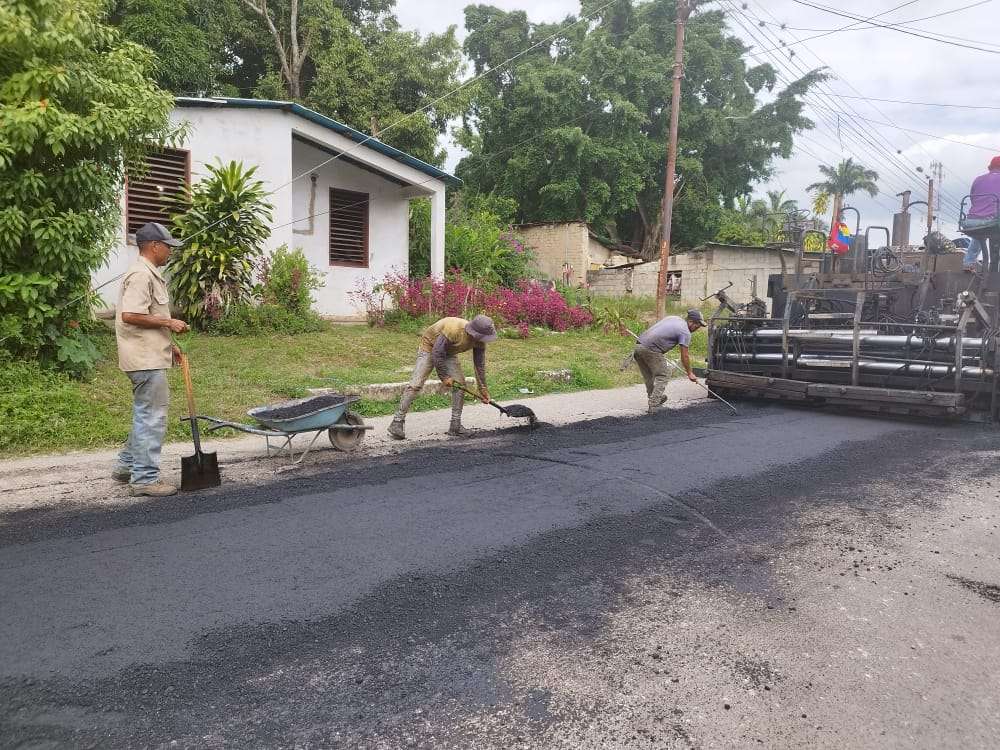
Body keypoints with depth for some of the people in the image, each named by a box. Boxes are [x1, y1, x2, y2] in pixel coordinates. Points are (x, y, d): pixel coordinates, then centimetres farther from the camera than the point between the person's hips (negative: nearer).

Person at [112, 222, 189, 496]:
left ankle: (127, 465, 31)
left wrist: (168, 345, 21)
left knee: (145, 414, 20)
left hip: (151, 356, 11)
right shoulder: (140, 275, -16)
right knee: (152, 417, -5)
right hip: (146, 360, -11)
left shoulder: (150, 274, 17)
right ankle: (145, 478, 2)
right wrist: (168, 322, -18)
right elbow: (130, 316, -25)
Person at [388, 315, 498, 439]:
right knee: (415, 384, -16)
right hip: (429, 347, -6)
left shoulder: (479, 340, -17)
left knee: (460, 384, -5)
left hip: (448, 353, 7)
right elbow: (437, 353, -31)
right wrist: (444, 377, -24)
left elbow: (480, 364, -5)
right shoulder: (453, 329, -38)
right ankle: (397, 422, -14)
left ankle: (455, 425, 2)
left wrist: (483, 389, -2)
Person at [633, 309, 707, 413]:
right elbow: (684, 356, -2)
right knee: (663, 375, 2)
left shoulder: (673, 318, 20)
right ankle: (654, 405, -3)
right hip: (650, 350, -8)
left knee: (649, 376, 20)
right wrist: (690, 373, 9)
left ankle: (653, 397, 32)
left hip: (638, 345, 9)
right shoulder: (685, 332, -4)